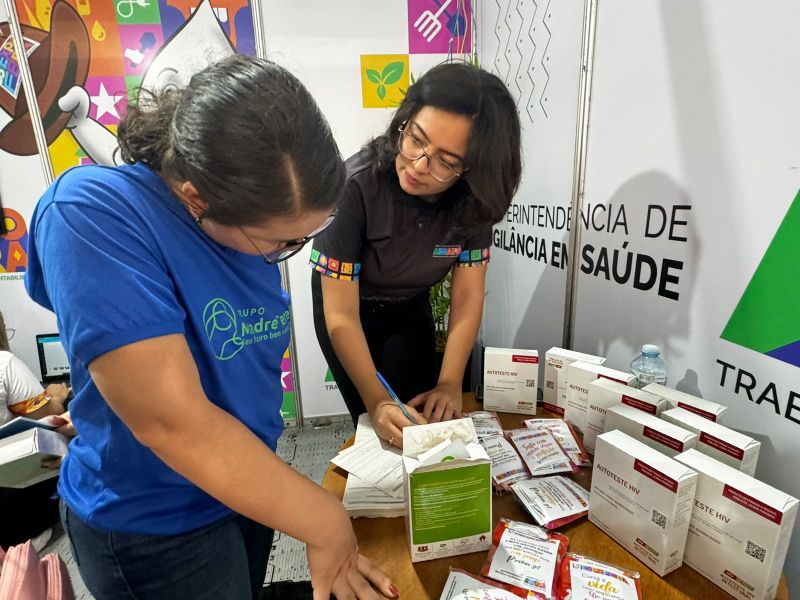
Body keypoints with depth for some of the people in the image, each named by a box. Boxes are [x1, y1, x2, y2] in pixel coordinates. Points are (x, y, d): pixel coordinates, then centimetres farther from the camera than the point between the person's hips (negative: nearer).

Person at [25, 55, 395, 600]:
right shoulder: (95, 213, -28)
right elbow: (173, 422, -33)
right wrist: (328, 527, -26)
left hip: (251, 485, 6)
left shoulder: (254, 223, -8)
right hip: (154, 523, -5)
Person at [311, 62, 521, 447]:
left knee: (421, 420, 9)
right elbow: (342, 317, -31)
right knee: (376, 427, 2)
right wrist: (376, 402, -36)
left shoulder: (474, 198, -24)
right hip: (346, 306, -2)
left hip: (411, 310, 3)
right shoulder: (356, 186, -35)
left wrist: (449, 385, -26)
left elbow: (467, 298, -18)